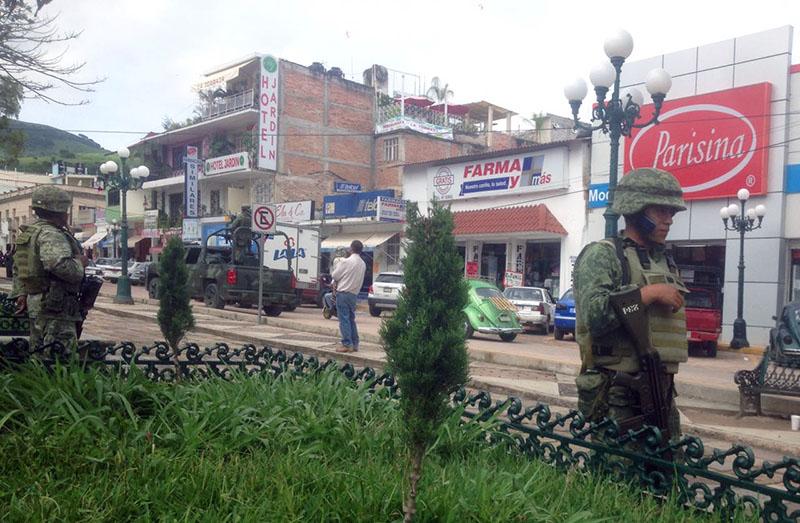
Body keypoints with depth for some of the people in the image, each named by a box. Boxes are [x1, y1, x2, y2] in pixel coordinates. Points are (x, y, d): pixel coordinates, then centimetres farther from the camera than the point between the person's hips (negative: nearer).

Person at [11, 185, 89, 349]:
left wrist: (21, 294, 24)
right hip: (55, 307, -11)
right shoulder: (51, 235, -16)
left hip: (35, 304, 11)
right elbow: (60, 265, -33)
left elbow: (18, 267, 23)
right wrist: (79, 263, -15)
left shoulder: (27, 233, 17)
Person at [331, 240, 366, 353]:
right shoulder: (363, 264, 7)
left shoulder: (346, 261, -13)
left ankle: (347, 344, -4)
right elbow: (359, 279, 11)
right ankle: (354, 344, 17)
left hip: (343, 293, -6)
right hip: (354, 294, 7)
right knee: (351, 319, 15)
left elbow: (335, 276, -8)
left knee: (344, 319, -3)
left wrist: (338, 266, 12)